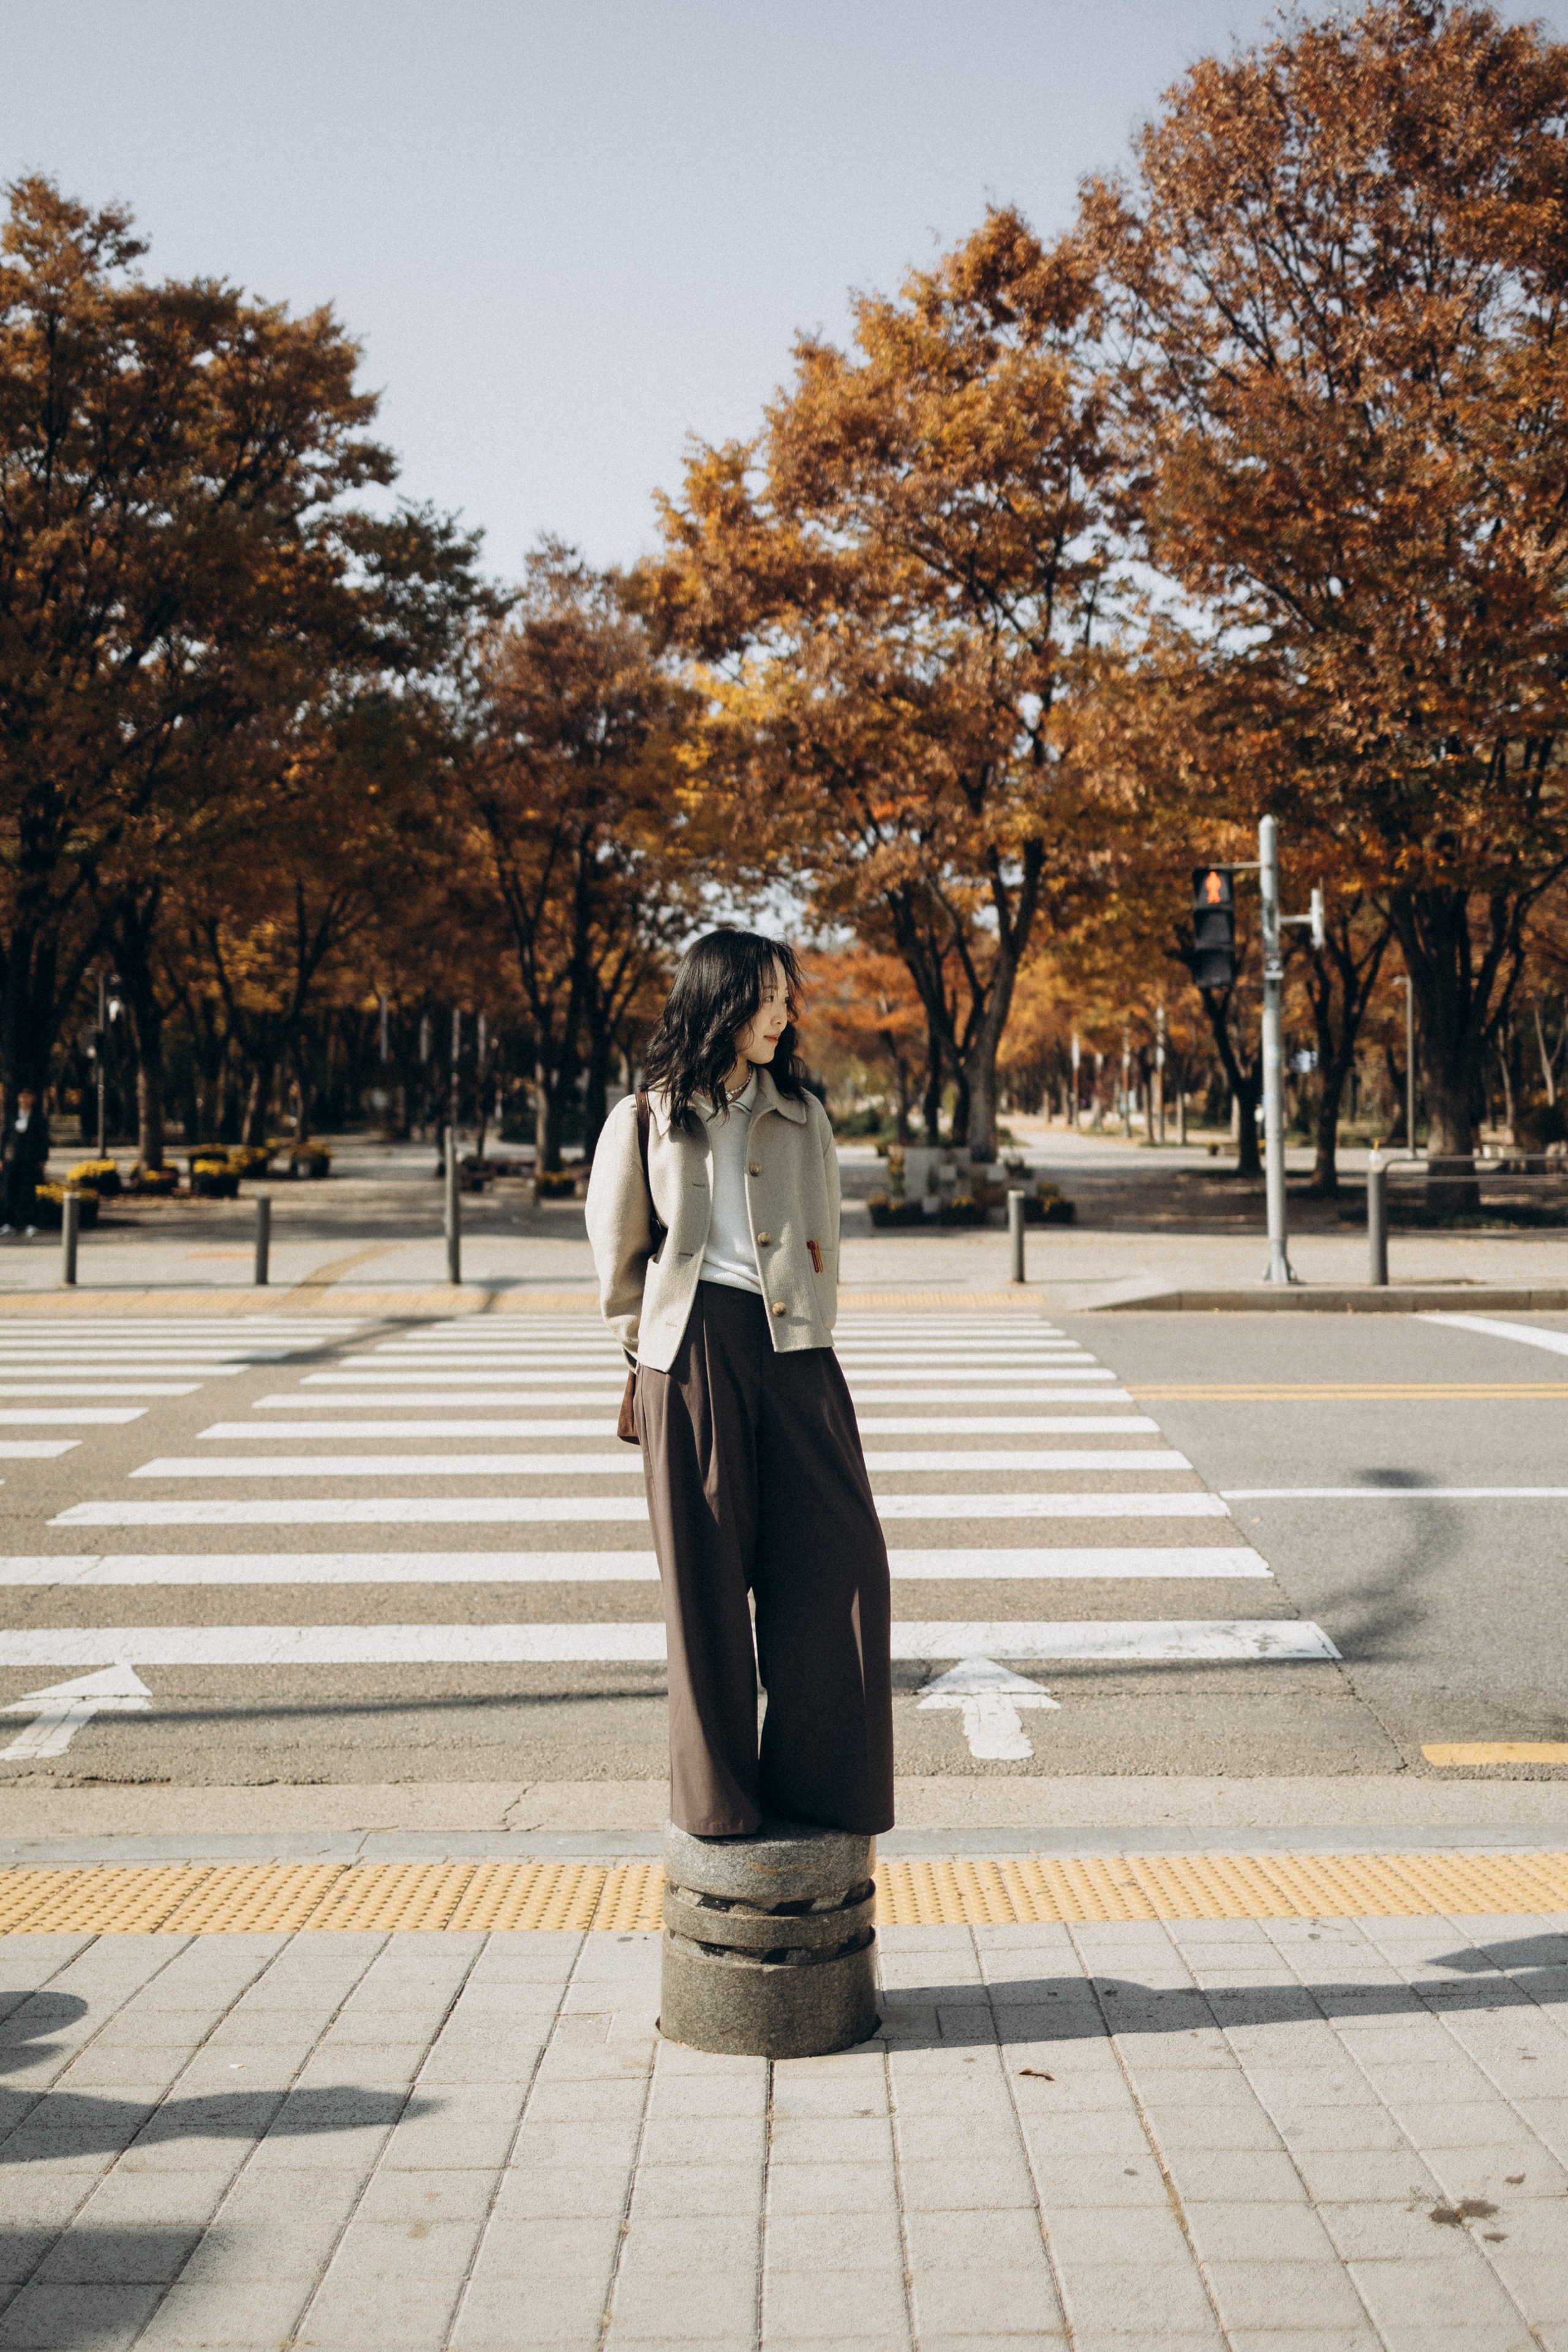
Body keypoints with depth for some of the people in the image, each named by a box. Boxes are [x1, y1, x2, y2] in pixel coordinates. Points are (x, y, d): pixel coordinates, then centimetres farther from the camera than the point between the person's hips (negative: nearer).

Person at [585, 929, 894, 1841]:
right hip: (694, 1354, -2)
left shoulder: (804, 1117, 12)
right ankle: (719, 1793, 15)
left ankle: (818, 1780, 9)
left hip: (794, 1353, 2)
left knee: (838, 1557, -4)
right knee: (707, 1576, 3)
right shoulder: (648, 1121, 5)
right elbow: (620, 1253, 14)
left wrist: (804, 1331, 14)